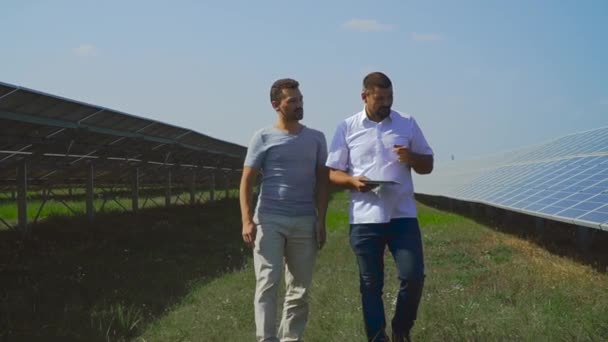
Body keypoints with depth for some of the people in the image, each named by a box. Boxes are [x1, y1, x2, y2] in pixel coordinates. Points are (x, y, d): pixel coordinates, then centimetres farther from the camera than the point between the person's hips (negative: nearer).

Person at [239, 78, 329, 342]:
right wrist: (247, 220, -11)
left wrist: (321, 220, 0)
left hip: (305, 222, 3)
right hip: (269, 220, -3)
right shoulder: (263, 138, 3)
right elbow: (247, 181, 0)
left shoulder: (316, 138, 11)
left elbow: (322, 182, 10)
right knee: (268, 283, -9)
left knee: (300, 289, 6)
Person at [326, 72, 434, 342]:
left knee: (413, 276, -5)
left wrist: (412, 158, -10)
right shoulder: (347, 128, 4)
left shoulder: (408, 124, 7)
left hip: (403, 216, 1)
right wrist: (353, 181, -17)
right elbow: (333, 173, 5)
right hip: (365, 219, -1)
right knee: (371, 284, 5)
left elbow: (427, 165, 13)